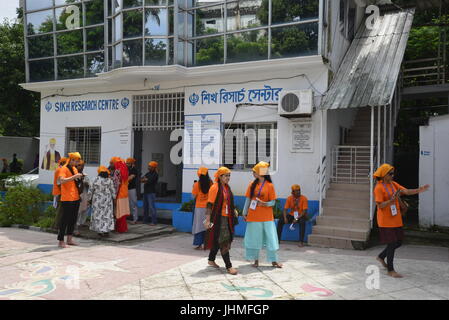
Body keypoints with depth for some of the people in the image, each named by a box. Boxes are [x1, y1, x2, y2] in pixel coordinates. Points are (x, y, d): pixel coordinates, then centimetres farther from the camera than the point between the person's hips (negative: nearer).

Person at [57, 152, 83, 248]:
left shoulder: (75, 169, 16)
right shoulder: (64, 169, -9)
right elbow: (61, 180, -26)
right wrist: (74, 176, -26)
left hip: (76, 198, 9)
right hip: (67, 199, -9)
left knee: (73, 219, 13)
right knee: (65, 219, -4)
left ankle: (69, 239, 24)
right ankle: (61, 241, 3)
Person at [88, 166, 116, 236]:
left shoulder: (95, 180, -8)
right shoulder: (109, 181, -8)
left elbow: (90, 191, -2)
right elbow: (113, 191, -3)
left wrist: (89, 199, 10)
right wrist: (114, 198, 11)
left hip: (97, 201, 0)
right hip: (107, 201, 0)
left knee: (98, 215, 9)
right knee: (107, 214, 8)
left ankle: (100, 230, 11)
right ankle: (106, 230, 7)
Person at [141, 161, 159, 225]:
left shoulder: (155, 174, -8)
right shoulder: (147, 173, 15)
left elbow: (149, 181, -18)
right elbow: (141, 180, 9)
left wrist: (144, 180, -1)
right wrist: (145, 179, -10)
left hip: (151, 192, -8)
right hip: (145, 192, 8)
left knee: (152, 207, -9)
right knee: (145, 206, 13)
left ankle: (154, 222, -6)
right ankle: (145, 220, 23)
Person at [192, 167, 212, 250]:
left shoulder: (197, 184, -11)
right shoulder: (211, 183, -5)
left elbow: (194, 196, -3)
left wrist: (193, 188, 9)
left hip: (200, 207, -2)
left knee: (199, 226, 5)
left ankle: (200, 244, 5)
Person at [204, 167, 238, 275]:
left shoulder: (227, 187, 12)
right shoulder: (215, 187, -12)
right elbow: (210, 204, -15)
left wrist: (234, 210, 14)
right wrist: (208, 219, -19)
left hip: (226, 218, 8)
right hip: (218, 218, -8)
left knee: (218, 240, 18)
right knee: (223, 241, -6)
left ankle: (211, 260, 34)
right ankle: (228, 266, -3)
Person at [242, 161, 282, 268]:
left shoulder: (270, 185, -5)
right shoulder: (252, 184, 3)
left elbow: (273, 202, -4)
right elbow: (248, 199, 7)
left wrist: (264, 204, -22)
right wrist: (245, 213, 4)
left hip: (267, 217, -2)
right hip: (253, 216, 2)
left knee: (271, 238, 2)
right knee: (254, 238, 8)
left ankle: (274, 260, 13)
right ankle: (256, 260, 20)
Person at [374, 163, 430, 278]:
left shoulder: (393, 184, 8)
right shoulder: (379, 188, -14)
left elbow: (406, 191, -3)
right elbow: (380, 205, -18)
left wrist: (418, 190, -18)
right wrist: (392, 200, -31)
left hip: (396, 219, 8)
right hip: (386, 220, -8)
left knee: (398, 242, 13)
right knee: (392, 244, -3)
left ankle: (381, 257, 32)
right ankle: (391, 270, 9)